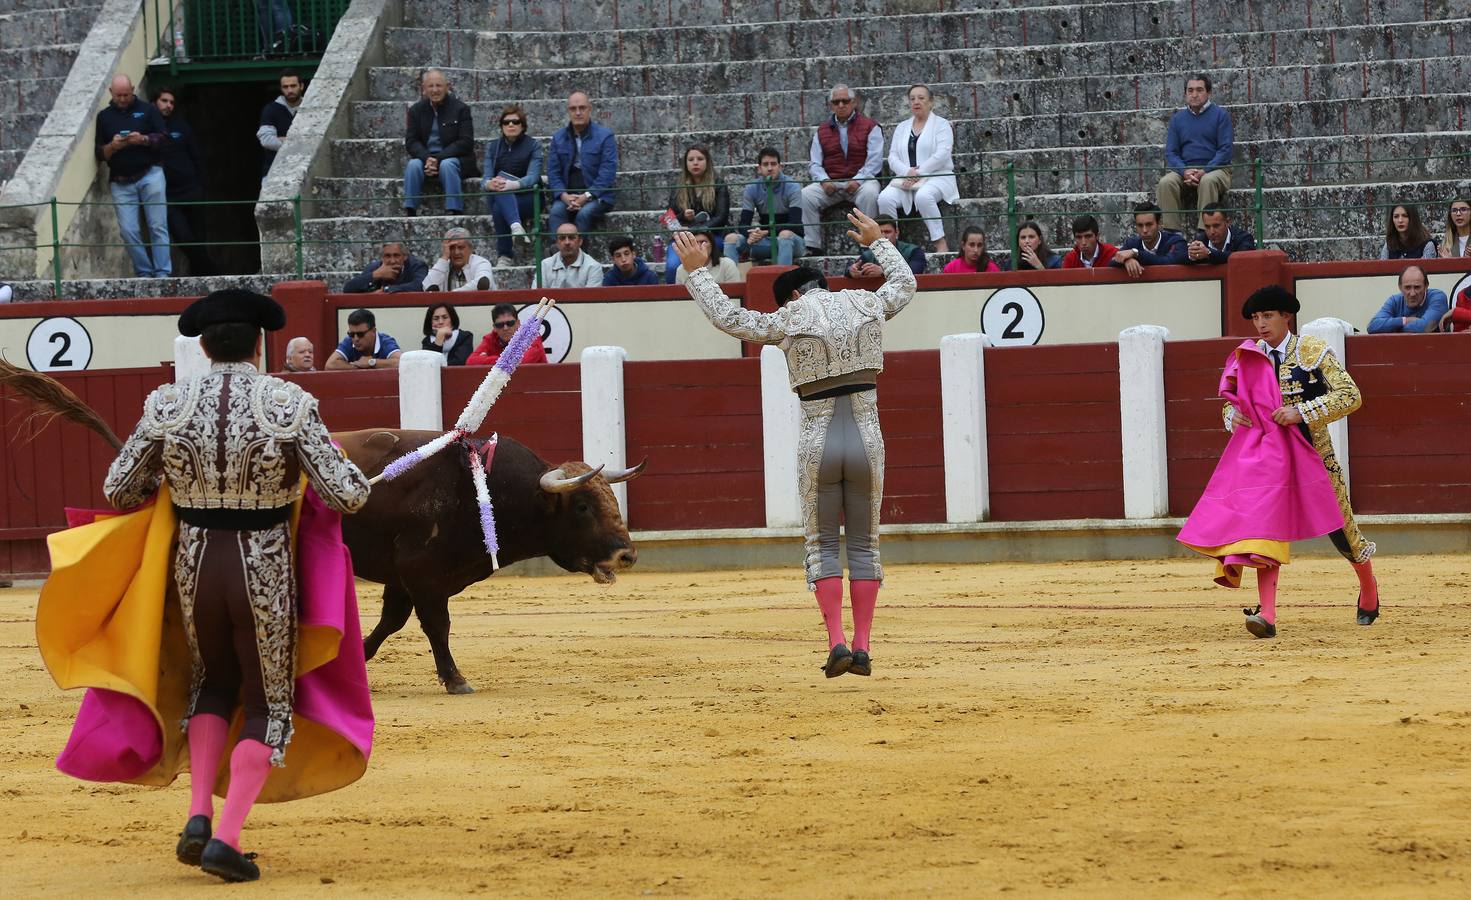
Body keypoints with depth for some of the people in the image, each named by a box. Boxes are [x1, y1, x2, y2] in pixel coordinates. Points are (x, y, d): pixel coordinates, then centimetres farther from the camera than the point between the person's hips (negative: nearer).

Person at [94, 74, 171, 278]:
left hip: (149, 175, -2)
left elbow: (164, 138, 2)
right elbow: (100, 154, 9)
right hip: (120, 182, 2)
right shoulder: (104, 116, 11)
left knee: (158, 227, -5)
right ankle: (144, 273, 2)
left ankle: (162, 273, -4)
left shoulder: (147, 110, 7)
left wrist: (143, 140, -16)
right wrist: (112, 146, -13)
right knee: (128, 232, -5)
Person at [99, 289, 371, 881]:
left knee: (213, 682, 28)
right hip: (265, 570, -3)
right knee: (269, 704, 14)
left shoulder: (166, 406, -4)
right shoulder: (291, 405, -11)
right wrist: (348, 467, 11)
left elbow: (118, 491, 3)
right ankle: (226, 839, 0)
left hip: (195, 565, 3)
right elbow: (347, 495, -12)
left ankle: (198, 817, 12)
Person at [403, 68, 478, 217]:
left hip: (454, 158, -3)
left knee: (447, 165, -36)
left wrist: (438, 159, -20)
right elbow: (411, 142, 2)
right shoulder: (416, 110, 8)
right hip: (425, 158, 3)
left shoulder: (461, 109, -2)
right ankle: (409, 212, -30)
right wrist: (427, 158, -20)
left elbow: (465, 143, -9)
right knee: (413, 165, -29)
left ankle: (454, 211, -38)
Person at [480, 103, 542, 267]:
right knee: (500, 184, -34)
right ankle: (516, 225, -54)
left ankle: (504, 256, -37)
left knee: (499, 209, -34)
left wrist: (513, 185, -34)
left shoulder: (533, 145, 4)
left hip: (527, 197, -2)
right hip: (497, 197, 2)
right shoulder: (492, 147, 12)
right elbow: (486, 179, -1)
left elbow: (532, 177, -12)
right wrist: (489, 184, -29)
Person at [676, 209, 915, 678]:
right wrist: (877, 241, 41)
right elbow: (904, 283, 26)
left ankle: (837, 641, -5)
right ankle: (862, 647, 6)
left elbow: (727, 316, 3)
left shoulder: (789, 321, -5)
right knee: (864, 544, 10)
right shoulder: (867, 306, 4)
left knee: (821, 544, 8)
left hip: (817, 442, -2)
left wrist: (697, 271, 15)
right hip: (867, 440, 2)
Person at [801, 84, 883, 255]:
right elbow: (815, 164, 11)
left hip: (861, 180, -3)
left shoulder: (870, 127, 6)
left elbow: (875, 161, -3)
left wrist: (857, 180, -18)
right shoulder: (822, 131, 17)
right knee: (805, 195, -24)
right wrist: (824, 181, -10)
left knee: (869, 194, -37)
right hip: (830, 182, 3)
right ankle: (812, 246, -23)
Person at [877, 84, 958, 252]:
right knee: (885, 199, -28)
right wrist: (907, 172, -11)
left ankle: (940, 243, -29)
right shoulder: (902, 127, 21)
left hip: (936, 177, -4)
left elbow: (942, 155, -8)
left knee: (923, 197, -39)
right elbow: (893, 157, 11)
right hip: (906, 179, 4)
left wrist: (918, 174, -17)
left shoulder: (941, 124, 6)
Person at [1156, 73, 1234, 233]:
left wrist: (1204, 171, -16)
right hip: (1184, 170, 3)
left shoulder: (1220, 115, 5)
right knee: (1166, 183, -29)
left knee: (1208, 181, -38)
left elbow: (1225, 150, -3)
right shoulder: (1177, 119, 15)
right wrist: (1185, 172, -12)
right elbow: (1170, 153, 9)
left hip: (1215, 169, -3)